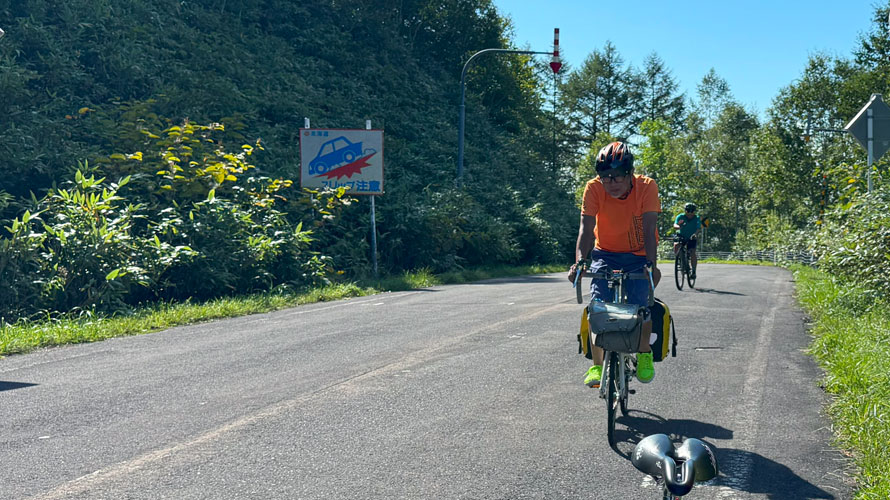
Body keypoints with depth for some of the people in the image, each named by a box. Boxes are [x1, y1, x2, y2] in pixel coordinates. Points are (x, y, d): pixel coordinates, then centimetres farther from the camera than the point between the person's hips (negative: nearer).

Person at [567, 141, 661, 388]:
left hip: (638, 256, -1)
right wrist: (579, 262, -40)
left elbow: (649, 229, -28)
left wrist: (651, 264, -41)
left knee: (639, 306, -18)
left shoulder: (646, 187, -21)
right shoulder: (594, 188, -20)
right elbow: (586, 228, -25)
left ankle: (644, 353, 10)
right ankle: (597, 365, -5)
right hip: (605, 254, 1)